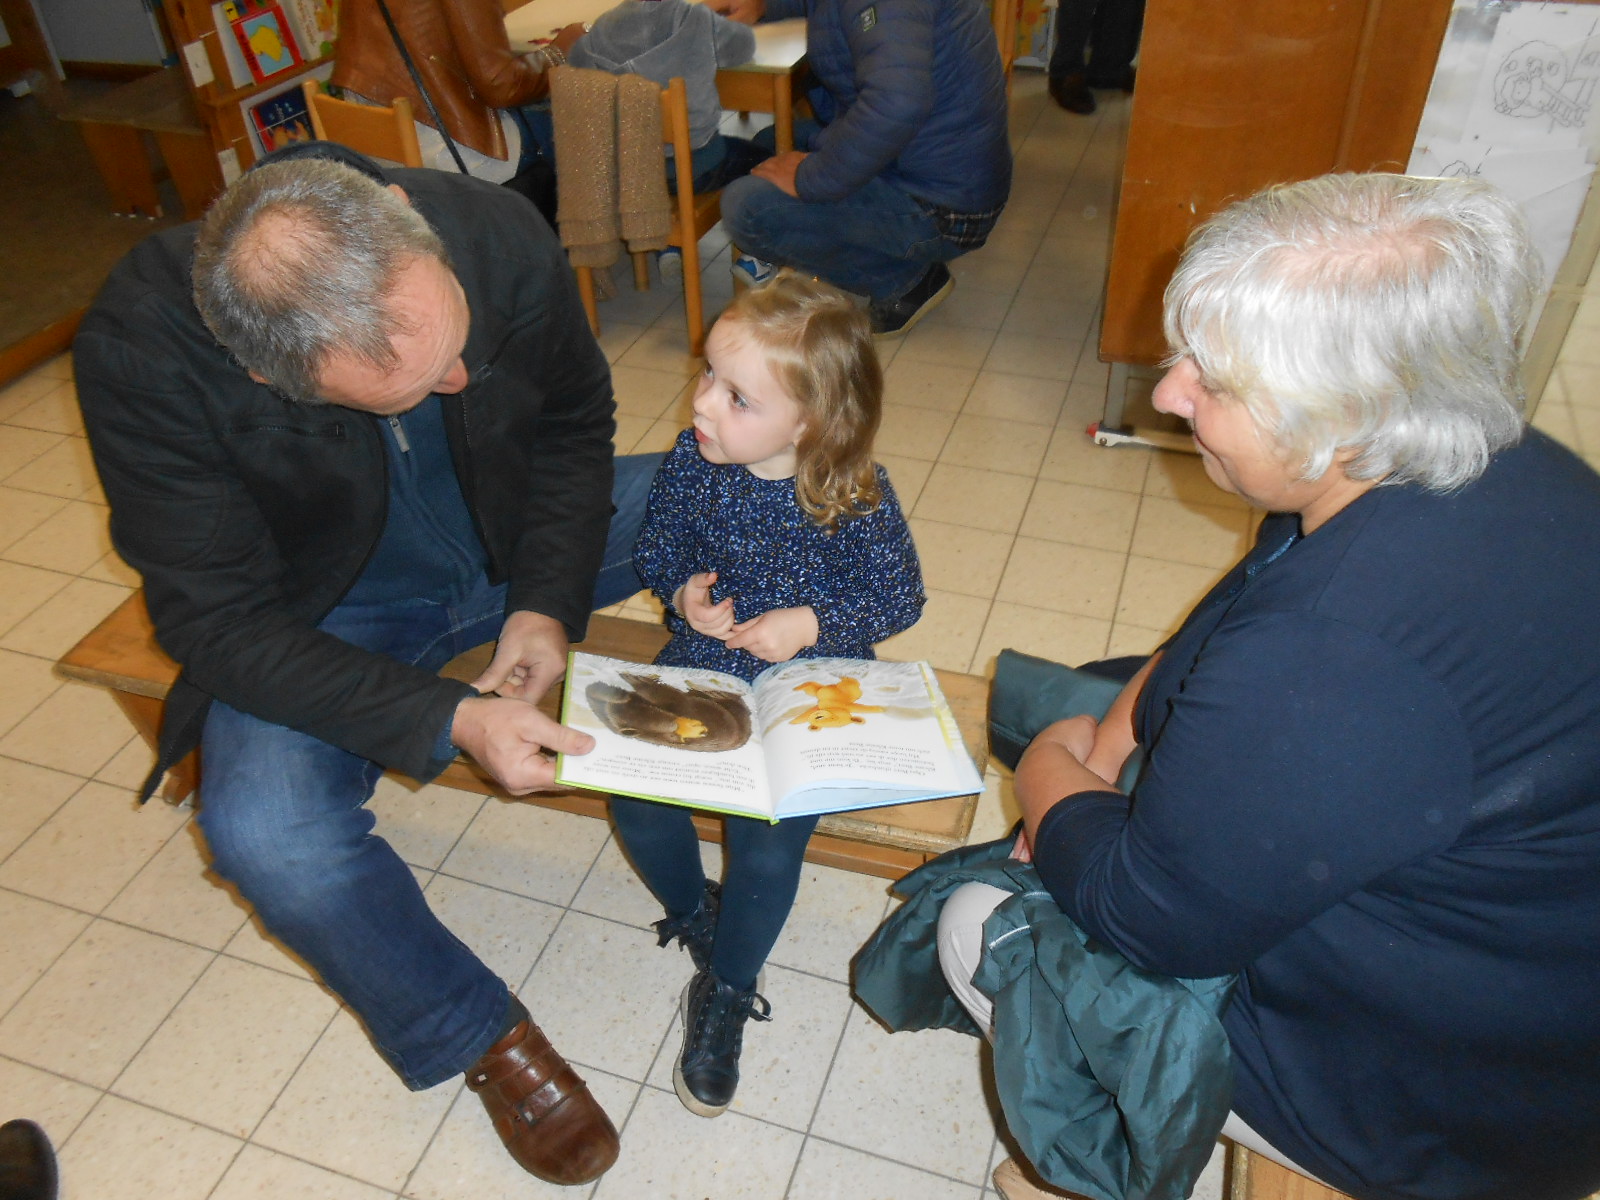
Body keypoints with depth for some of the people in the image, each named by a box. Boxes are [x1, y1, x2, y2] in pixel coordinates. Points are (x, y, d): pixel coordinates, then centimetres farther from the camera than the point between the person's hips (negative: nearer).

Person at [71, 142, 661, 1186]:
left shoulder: (499, 235, -25)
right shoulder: (140, 354, -31)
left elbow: (574, 420, -6)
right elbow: (220, 622, -24)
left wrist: (546, 603, -20)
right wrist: (450, 720, -36)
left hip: (520, 543, 3)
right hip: (330, 613, -2)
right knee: (265, 835, -29)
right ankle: (477, 1035, 0)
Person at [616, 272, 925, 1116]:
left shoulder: (856, 497, -20)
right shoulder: (693, 461, -11)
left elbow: (900, 597, -8)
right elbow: (655, 547, 6)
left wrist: (812, 624, -22)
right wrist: (683, 591, -15)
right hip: (701, 663, 4)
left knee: (767, 847, -15)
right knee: (637, 804, -10)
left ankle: (724, 994, 15)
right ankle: (692, 909, 25)